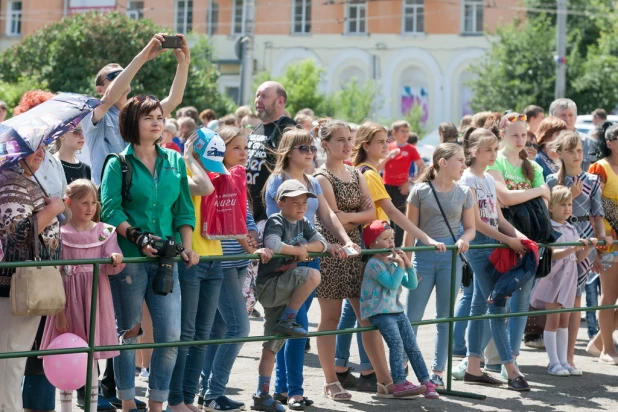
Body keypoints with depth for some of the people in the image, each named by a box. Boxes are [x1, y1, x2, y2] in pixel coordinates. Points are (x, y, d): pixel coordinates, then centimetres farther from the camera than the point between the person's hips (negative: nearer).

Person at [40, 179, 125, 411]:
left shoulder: (105, 233, 4)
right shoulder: (60, 234, -3)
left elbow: (109, 269, -3)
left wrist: (115, 261, -26)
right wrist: (59, 310, -10)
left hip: (95, 300, 2)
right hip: (69, 301, -2)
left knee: (92, 360, 6)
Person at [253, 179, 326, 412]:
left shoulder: (302, 224, 11)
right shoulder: (276, 222, -13)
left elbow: (322, 243, 7)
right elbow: (273, 244, -32)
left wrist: (306, 246, -13)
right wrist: (298, 251, -18)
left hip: (283, 290, 8)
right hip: (269, 286, -8)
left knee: (273, 345, 8)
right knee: (313, 276, -27)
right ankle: (286, 321, -15)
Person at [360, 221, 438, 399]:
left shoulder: (393, 262, 16)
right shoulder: (374, 264, -10)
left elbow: (412, 285, 13)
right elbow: (392, 284, -19)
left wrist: (408, 265, 1)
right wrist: (401, 266, -12)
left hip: (396, 310, 8)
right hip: (380, 312, -8)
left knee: (412, 346, 1)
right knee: (397, 344, -21)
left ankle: (426, 382, 2)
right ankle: (400, 384, -22)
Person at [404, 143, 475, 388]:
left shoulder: (463, 193, 5)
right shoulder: (420, 191, -2)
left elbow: (470, 228, 8)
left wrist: (464, 239, -14)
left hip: (451, 257, 2)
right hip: (424, 256, -2)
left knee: (445, 316, 6)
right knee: (412, 317, 0)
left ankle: (437, 372, 13)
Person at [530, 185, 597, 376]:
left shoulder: (572, 230, 12)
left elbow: (579, 258, 12)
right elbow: (552, 254, -19)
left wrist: (588, 247, -5)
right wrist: (572, 248, -31)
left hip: (569, 279, 6)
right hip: (553, 278, -6)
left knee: (564, 320, 9)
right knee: (553, 320, -4)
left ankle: (563, 361, 11)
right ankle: (554, 363, 0)